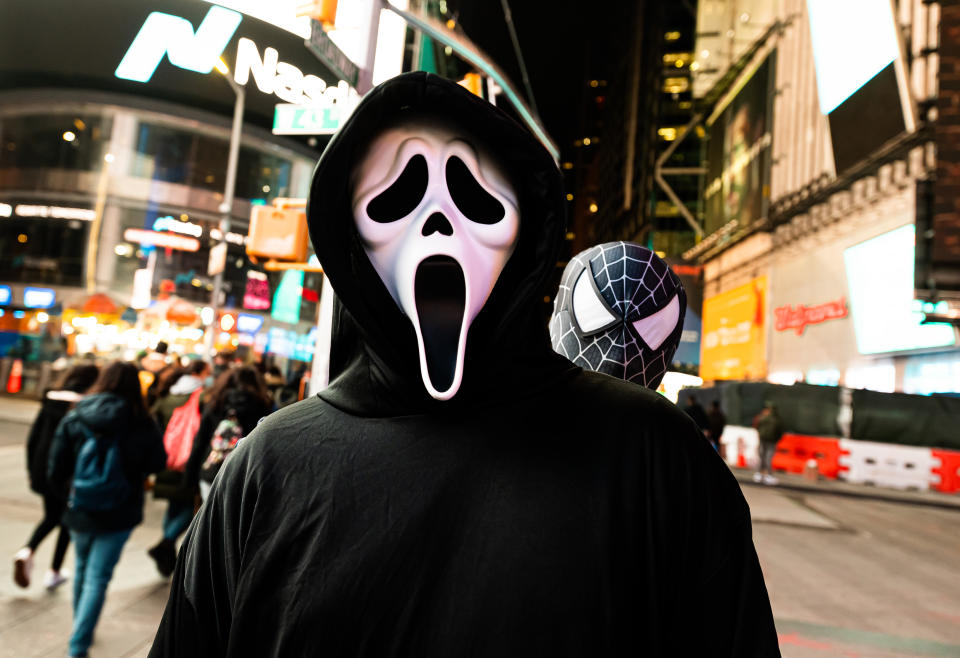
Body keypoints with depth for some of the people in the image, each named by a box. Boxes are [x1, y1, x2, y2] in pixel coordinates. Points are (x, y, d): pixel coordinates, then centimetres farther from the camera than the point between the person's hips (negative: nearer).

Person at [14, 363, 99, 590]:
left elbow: (33, 437, 7)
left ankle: (27, 551, 0)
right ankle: (54, 572, 20)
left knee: (51, 516, 24)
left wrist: (32, 470, 15)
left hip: (43, 469, 5)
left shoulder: (51, 399, 4)